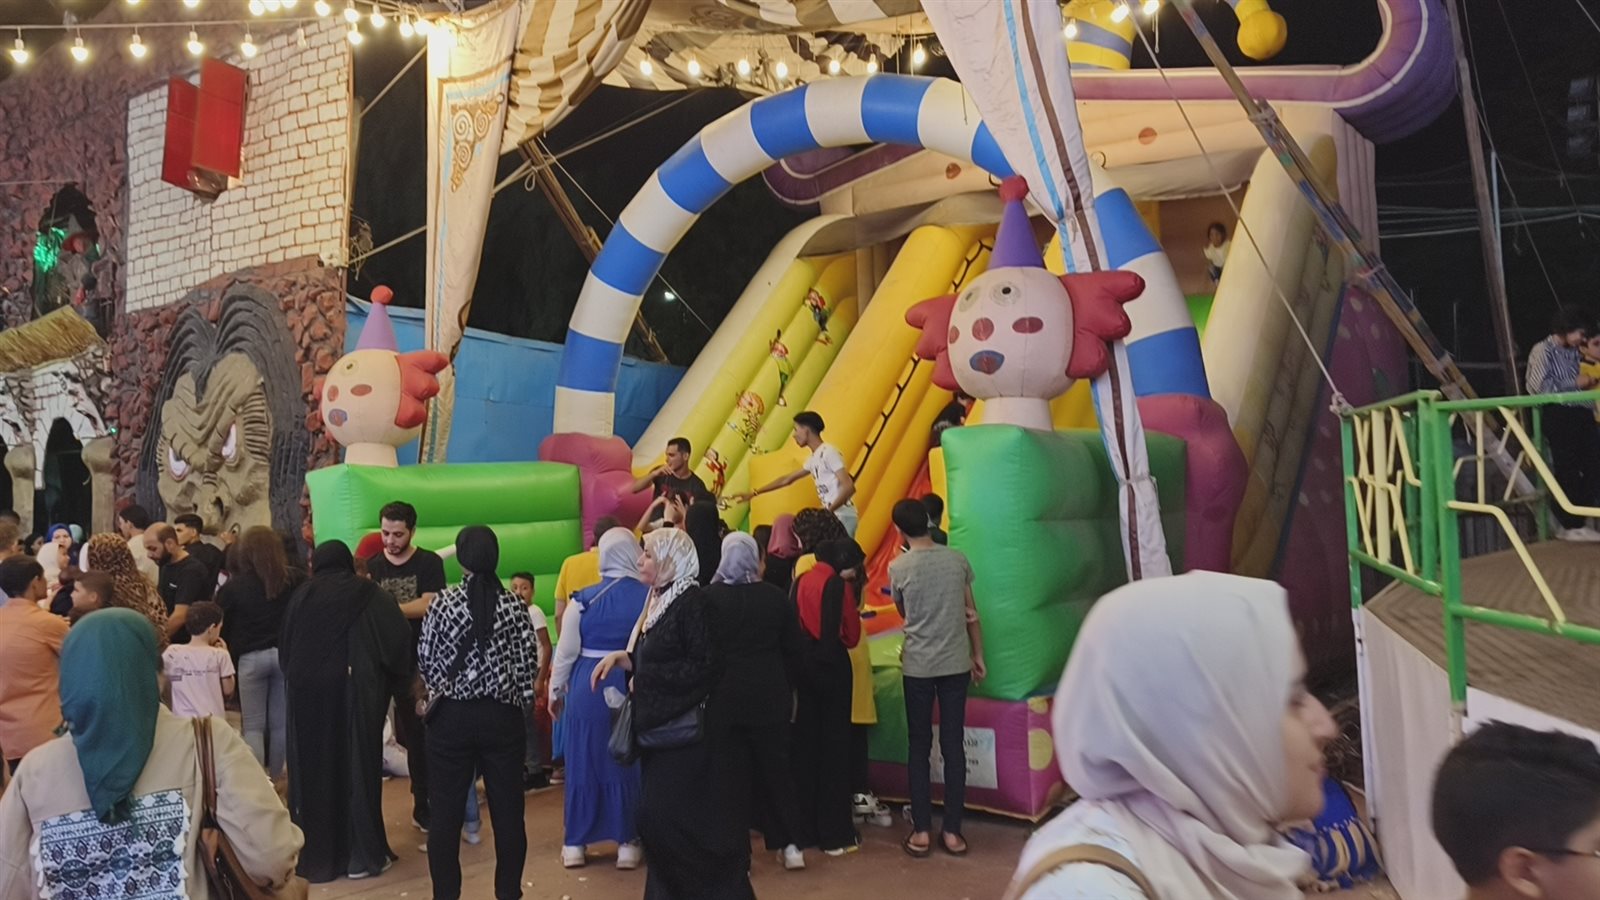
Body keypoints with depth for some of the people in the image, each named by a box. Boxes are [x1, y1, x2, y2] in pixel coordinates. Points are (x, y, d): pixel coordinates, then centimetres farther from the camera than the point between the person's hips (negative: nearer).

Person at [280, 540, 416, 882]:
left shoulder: (302, 596, 7)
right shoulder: (368, 594, 1)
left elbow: (283, 647, 10)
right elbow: (398, 639, -6)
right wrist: (402, 689, 3)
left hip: (307, 691, 2)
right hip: (354, 690, -2)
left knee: (312, 769, 10)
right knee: (358, 766, 3)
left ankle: (313, 854, 16)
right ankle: (363, 855, 6)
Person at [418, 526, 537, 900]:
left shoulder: (443, 603, -6)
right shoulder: (514, 605, -4)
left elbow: (426, 660, 1)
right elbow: (527, 663, -3)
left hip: (451, 715, -1)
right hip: (502, 716, 1)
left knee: (446, 812, 7)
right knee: (507, 810, 8)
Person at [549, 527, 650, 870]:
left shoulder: (584, 599, -4)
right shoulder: (651, 598, -7)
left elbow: (566, 651, 1)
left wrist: (555, 691, 13)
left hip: (588, 687, 0)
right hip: (634, 689, 0)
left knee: (583, 764, 12)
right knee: (630, 764, 11)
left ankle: (574, 843, 21)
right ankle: (627, 843, 17)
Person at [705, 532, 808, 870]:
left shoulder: (710, 597, -9)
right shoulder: (775, 595, -3)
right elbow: (792, 648, 3)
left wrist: (703, 689, 6)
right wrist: (786, 687, 15)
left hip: (725, 695, -2)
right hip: (770, 694, 2)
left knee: (732, 772, 6)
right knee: (775, 766, 12)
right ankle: (789, 844, 15)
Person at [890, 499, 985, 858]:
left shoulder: (898, 568, -7)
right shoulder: (957, 560, -1)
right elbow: (972, 614, 6)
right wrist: (978, 656, 15)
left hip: (917, 666, -2)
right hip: (956, 663, 2)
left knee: (919, 746, 7)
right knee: (954, 746, 6)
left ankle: (921, 832, 9)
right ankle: (952, 831, 10)